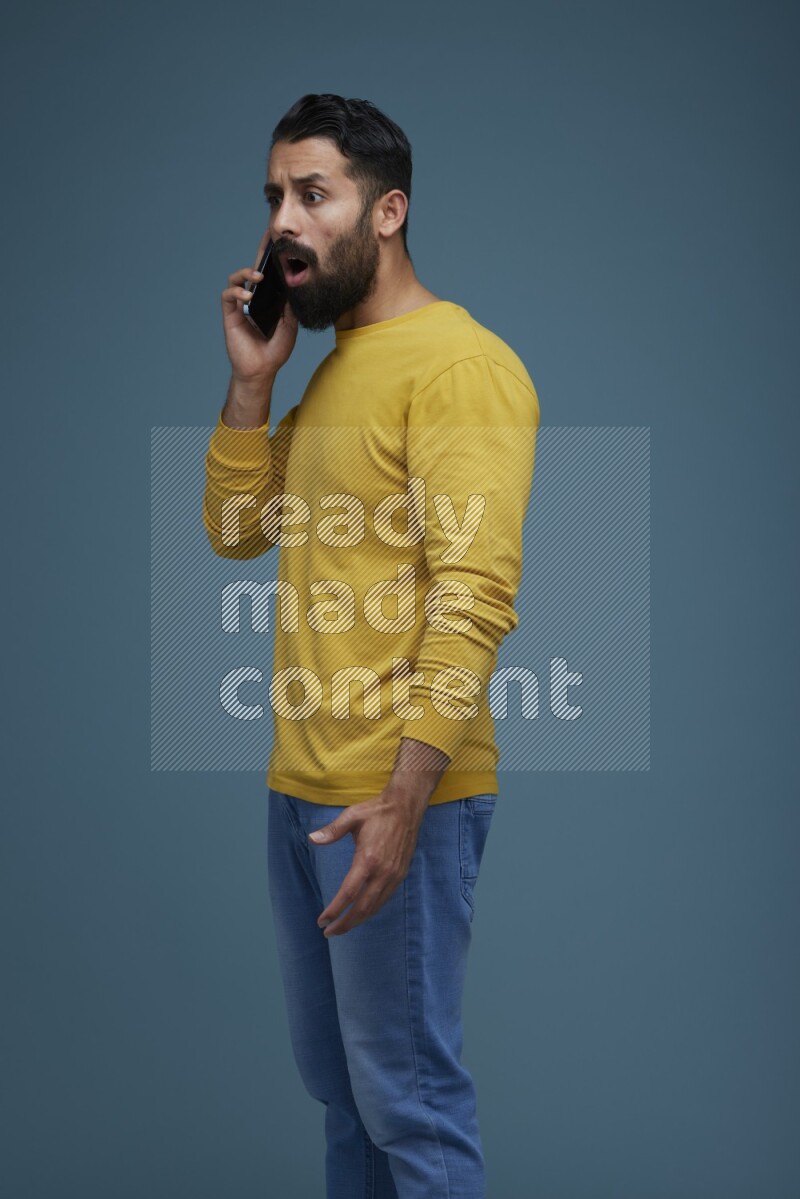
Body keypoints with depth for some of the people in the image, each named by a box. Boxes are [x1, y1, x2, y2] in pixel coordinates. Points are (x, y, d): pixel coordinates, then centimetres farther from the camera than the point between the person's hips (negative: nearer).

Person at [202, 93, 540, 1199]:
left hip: (394, 800, -9)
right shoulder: (331, 368, 17)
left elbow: (477, 593, -21)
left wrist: (404, 798, -26)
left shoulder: (458, 363, -13)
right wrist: (251, 378, 5)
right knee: (334, 1078, 18)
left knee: (408, 1098, 0)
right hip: (300, 786, 9)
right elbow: (236, 531, 17)